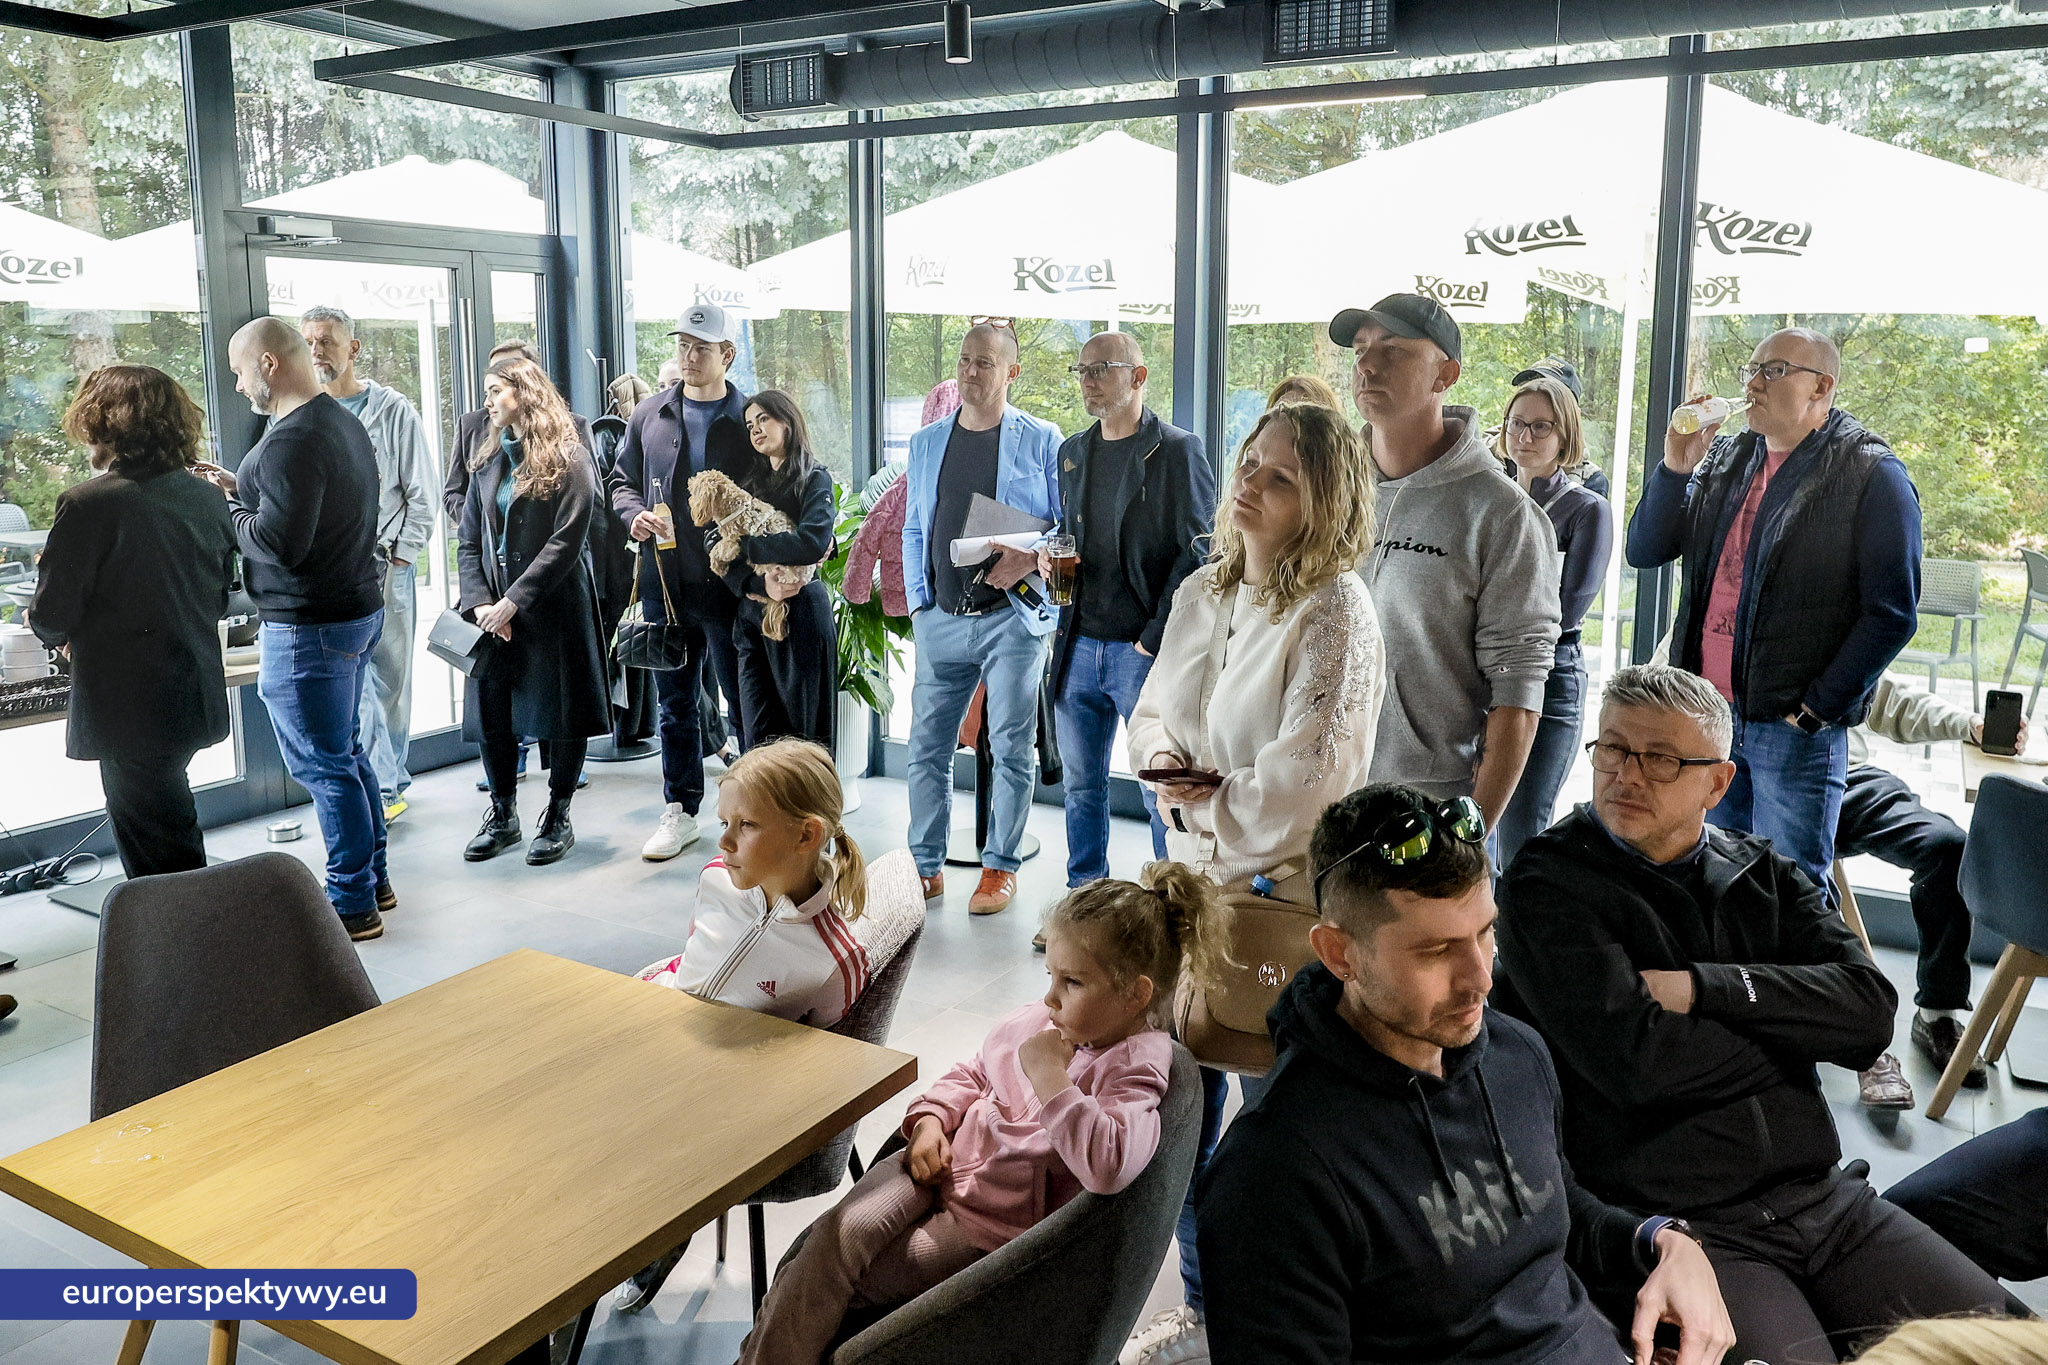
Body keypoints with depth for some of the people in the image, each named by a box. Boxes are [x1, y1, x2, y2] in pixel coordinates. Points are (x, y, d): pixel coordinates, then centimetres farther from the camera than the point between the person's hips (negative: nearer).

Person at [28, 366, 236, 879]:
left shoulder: (88, 504, -17)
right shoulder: (207, 498, 3)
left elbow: (50, 617, -12)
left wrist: (60, 633, 9)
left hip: (132, 713, -6)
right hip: (198, 699, 7)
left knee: (162, 861, 5)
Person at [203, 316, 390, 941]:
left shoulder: (292, 440, -20)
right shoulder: (344, 422, 12)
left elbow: (281, 542, -25)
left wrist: (227, 510, -8)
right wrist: (241, 491, 11)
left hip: (308, 629, -10)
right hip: (357, 609, 10)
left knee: (324, 765, -2)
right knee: (346, 753, 18)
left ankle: (352, 903, 7)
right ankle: (373, 880, 27)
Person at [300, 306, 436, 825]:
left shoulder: (393, 411, 1)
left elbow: (421, 496, 0)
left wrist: (399, 559, -6)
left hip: (385, 565, -2)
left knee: (390, 680, 3)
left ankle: (383, 780, 16)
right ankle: (387, 784, 10)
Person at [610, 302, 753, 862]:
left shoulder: (749, 420, -2)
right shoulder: (649, 416, 9)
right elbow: (622, 480, 18)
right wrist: (634, 513, -3)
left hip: (729, 584, -4)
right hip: (664, 583, 4)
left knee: (744, 702, 4)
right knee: (675, 704, 13)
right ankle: (680, 810, 26)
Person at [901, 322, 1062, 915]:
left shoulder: (1041, 441, 0)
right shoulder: (926, 443, 13)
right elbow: (913, 529, 17)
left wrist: (1029, 559, -17)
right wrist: (917, 601, 7)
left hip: (1013, 616, -3)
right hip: (941, 618, 4)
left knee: (1011, 748, 2)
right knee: (927, 745, 4)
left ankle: (1000, 866, 16)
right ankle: (925, 866, 16)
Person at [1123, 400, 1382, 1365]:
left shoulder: (1336, 615, -17)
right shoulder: (1202, 594, 5)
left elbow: (1305, 778, -24)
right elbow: (1152, 711, 16)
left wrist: (1209, 809, -11)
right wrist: (1164, 762, -5)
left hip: (1282, 893, -7)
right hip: (1193, 878, 7)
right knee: (1183, 1100, 17)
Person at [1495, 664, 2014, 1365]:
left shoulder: (1761, 872, 12)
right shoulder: (1548, 887, -7)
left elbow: (1871, 1010, -2)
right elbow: (1638, 1059, -19)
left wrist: (1707, 988, -15)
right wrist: (1800, 1029, -4)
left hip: (1821, 1197, 6)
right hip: (1680, 1226, -6)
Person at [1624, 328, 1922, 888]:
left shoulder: (1872, 475, -6)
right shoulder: (1725, 460, 13)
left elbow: (1892, 612, -10)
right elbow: (1644, 551, 9)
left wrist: (1816, 710, -13)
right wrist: (1676, 468, -5)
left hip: (1797, 729, -6)